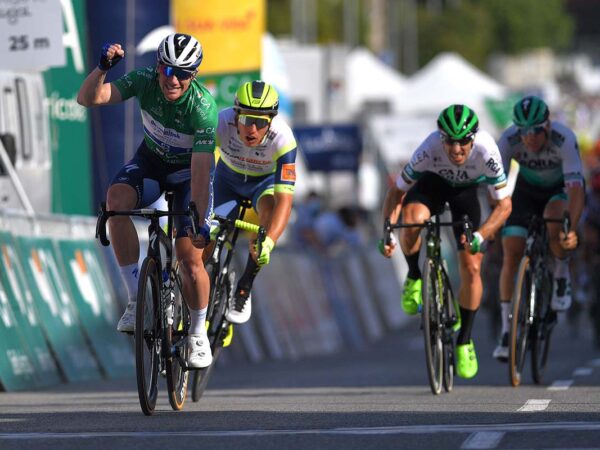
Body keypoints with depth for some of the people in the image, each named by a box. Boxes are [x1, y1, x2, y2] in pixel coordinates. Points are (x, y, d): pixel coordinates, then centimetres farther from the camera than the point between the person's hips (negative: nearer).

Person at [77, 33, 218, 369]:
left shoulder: (203, 107, -31)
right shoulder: (145, 81, -21)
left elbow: (202, 169, -32)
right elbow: (88, 98, -29)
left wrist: (197, 220, -37)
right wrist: (103, 68, -47)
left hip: (189, 169, -3)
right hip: (151, 161, 3)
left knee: (190, 257, -14)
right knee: (117, 199, -31)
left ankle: (198, 334, 12)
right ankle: (136, 299, -25)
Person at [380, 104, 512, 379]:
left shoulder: (486, 152, -37)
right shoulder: (429, 150, -37)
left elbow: (504, 204, -30)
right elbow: (396, 193, -24)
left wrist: (480, 235, -45)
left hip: (466, 191, 1)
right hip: (433, 182, 0)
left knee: (471, 269, -9)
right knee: (412, 219, -36)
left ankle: (464, 341, 10)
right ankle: (414, 278, -7)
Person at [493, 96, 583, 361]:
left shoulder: (564, 139, -36)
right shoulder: (509, 140, -29)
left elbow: (575, 187, -44)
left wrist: (572, 228, -57)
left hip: (561, 189, -3)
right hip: (528, 189, 3)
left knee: (554, 228, -36)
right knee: (511, 254, -12)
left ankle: (562, 277, -5)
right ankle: (506, 331, -3)